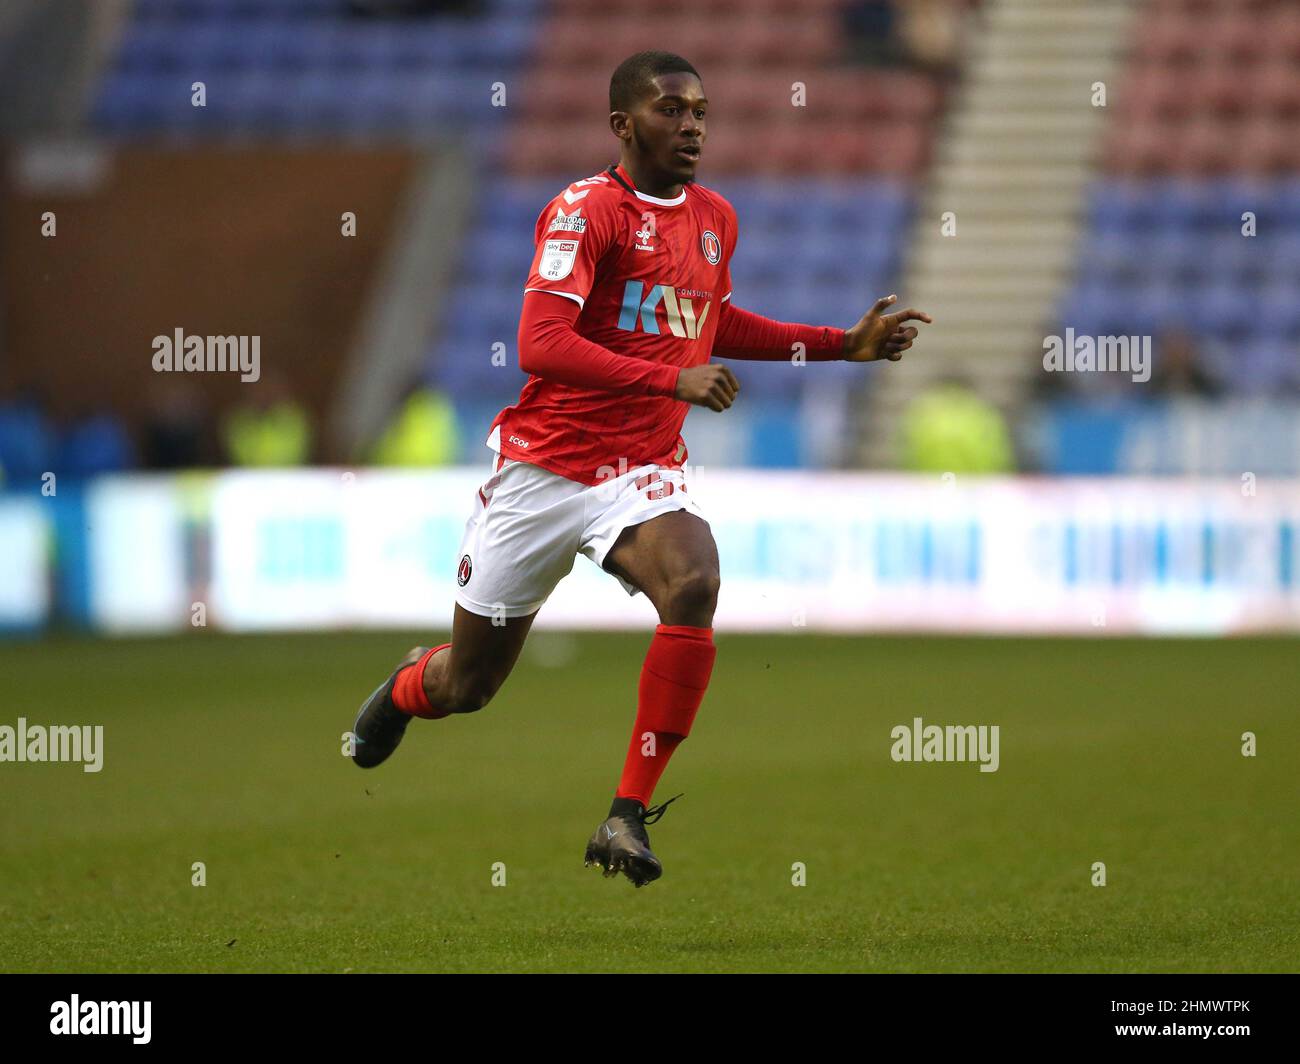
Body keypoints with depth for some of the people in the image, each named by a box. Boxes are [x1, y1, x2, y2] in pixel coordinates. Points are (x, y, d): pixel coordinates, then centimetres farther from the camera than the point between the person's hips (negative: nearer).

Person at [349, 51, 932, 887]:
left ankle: (629, 818, -22)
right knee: (469, 684, 7)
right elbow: (540, 346, -26)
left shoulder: (716, 219, 8)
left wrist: (847, 345, 22)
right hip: (545, 465, -4)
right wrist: (674, 379, -31)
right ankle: (408, 686, 48)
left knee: (693, 586, -30)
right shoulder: (587, 211, -14)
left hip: (644, 472, 4)